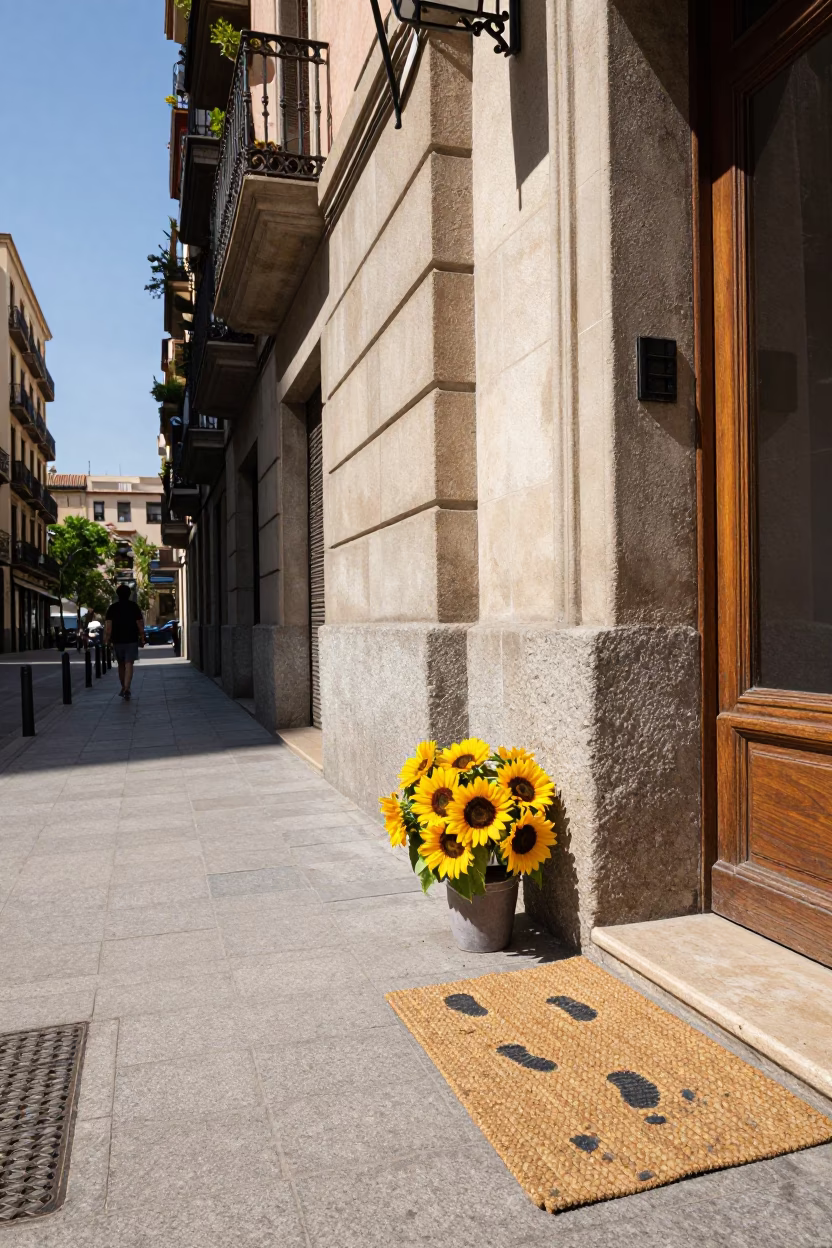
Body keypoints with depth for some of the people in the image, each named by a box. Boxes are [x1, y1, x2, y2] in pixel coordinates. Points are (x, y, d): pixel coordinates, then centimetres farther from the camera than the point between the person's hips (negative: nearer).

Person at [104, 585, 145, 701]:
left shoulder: (112, 608, 2)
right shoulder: (134, 606, -1)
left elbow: (108, 626, -5)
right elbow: (140, 624, -2)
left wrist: (107, 640, -3)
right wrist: (142, 639, 5)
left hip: (117, 640, 2)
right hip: (132, 640, -2)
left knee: (121, 665, 16)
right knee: (129, 665, -5)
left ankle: (123, 688, 27)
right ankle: (126, 689, -18)